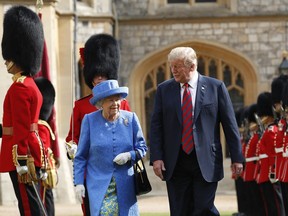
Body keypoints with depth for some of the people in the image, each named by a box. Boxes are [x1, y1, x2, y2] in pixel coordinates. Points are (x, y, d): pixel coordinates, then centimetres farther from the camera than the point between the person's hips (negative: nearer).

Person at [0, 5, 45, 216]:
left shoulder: (19, 88, -14)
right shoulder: (31, 85, 16)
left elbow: (21, 131, -19)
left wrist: (21, 165, -20)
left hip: (21, 157, -10)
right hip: (31, 154, 10)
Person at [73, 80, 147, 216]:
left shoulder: (130, 119, 4)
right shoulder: (89, 120, 0)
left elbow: (142, 148, 8)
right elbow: (81, 156, 3)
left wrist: (129, 156, -13)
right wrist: (78, 183, -3)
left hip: (125, 186, 2)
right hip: (98, 185, -2)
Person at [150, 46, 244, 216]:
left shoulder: (216, 87, 1)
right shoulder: (164, 89, 7)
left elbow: (230, 124, 2)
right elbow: (156, 126, 7)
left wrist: (237, 157, 0)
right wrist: (156, 157, -3)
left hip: (206, 161, -2)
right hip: (175, 163, 2)